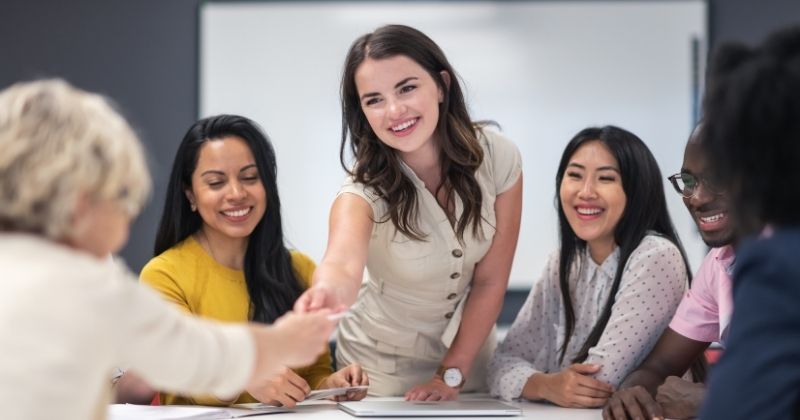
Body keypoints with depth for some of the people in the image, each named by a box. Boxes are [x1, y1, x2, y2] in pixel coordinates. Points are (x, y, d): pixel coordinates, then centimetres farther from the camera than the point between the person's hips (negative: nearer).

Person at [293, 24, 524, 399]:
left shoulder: (498, 158, -19)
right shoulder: (366, 188, -26)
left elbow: (490, 281, -12)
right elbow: (343, 262, -47)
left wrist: (451, 374, -14)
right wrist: (331, 291, -69)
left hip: (467, 353, 2)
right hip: (382, 363, -2)